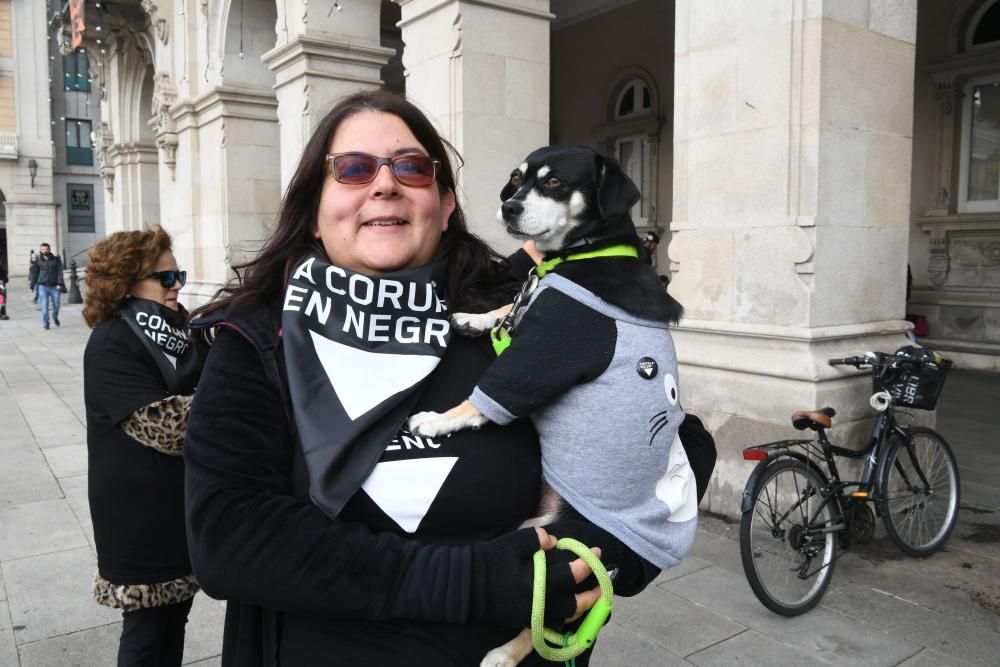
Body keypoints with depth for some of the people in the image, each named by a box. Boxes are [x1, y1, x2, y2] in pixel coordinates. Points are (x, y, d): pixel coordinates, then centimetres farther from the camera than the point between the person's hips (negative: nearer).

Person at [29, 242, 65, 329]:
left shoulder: (56, 259, 4)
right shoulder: (38, 261, 4)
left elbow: (60, 272, 0)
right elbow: (34, 273, 9)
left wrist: (59, 284, -10)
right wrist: (33, 285, 6)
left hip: (54, 286, 0)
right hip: (42, 286, 0)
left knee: (56, 305, 6)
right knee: (44, 306, -7)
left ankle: (55, 317, 35)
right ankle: (45, 323, 2)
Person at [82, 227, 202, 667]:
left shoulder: (177, 333, 11)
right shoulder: (110, 345, -15)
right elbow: (165, 426, -23)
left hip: (186, 510, 7)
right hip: (143, 522, -7)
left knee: (175, 619, 18)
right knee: (146, 631, 7)